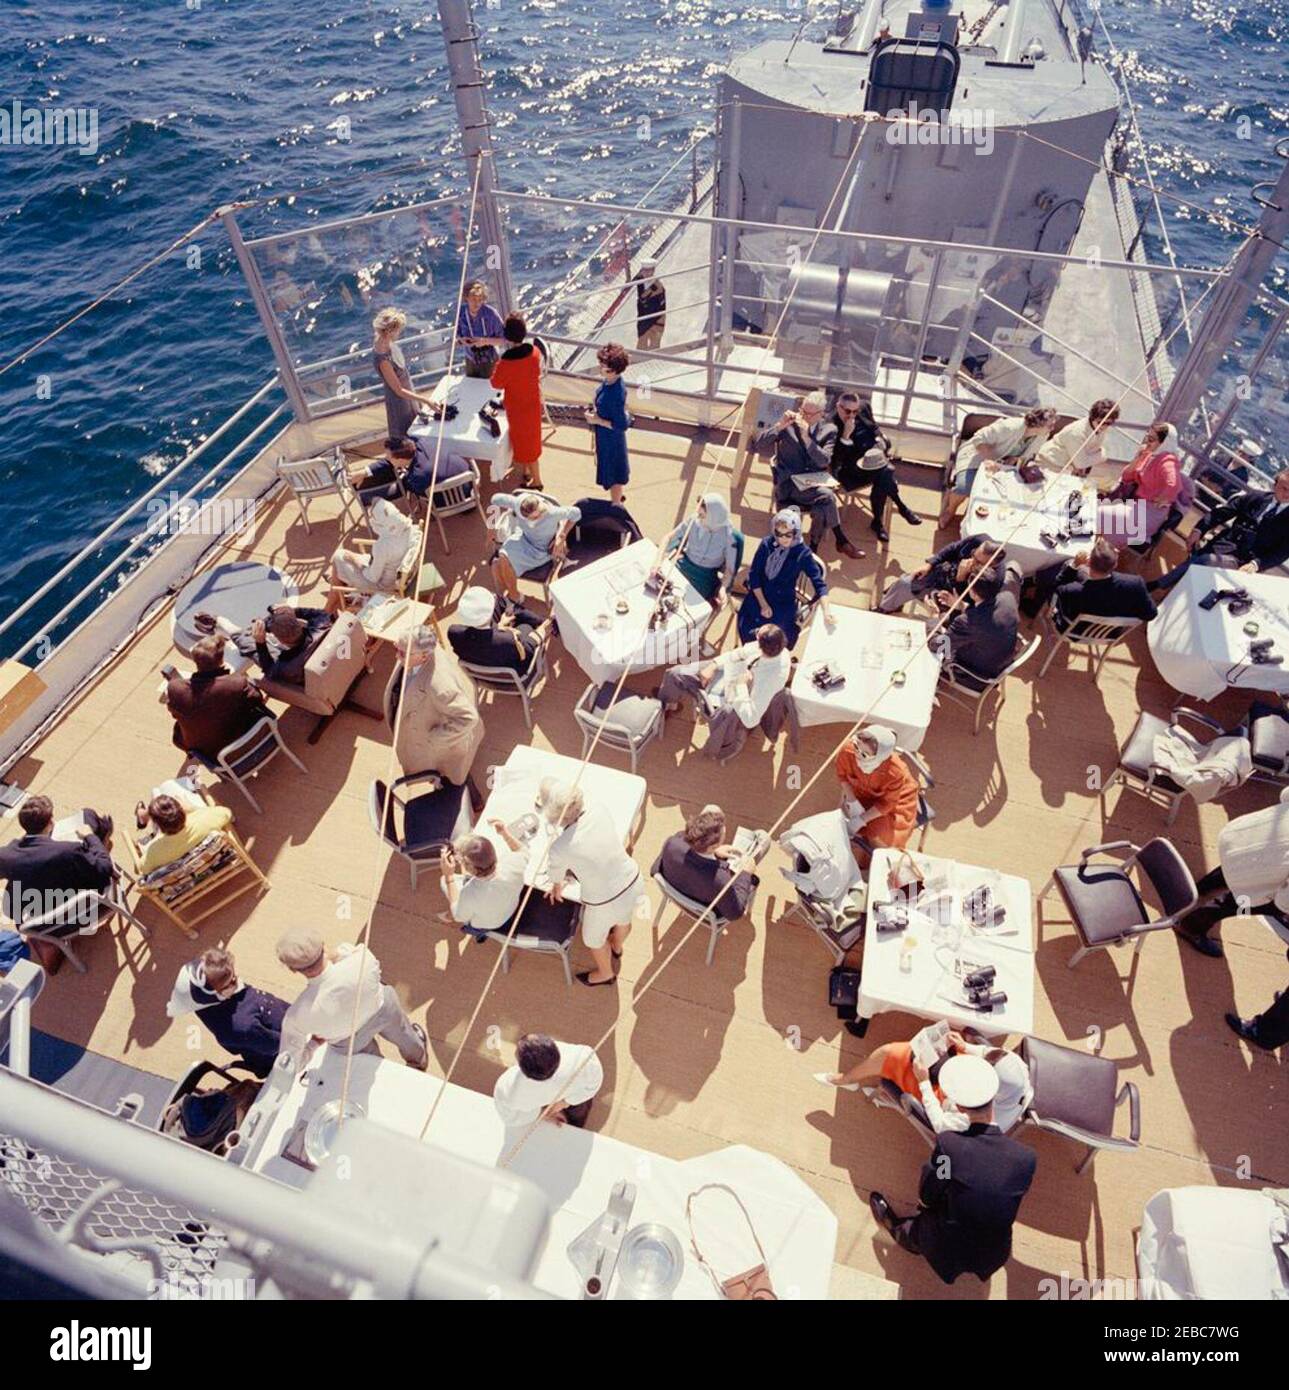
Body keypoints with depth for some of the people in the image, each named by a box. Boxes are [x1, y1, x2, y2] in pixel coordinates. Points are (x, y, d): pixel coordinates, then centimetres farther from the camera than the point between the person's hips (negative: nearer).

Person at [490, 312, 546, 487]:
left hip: (517, 407, -6)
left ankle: (536, 480, 28)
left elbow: (496, 384, -15)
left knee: (524, 443, 13)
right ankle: (525, 471, 46)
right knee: (529, 439, 26)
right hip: (533, 403, 6)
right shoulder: (534, 351, -15)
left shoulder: (506, 362, -32)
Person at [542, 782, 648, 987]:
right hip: (632, 880, 5)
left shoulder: (560, 848, -29)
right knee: (623, 920, 38)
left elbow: (556, 873, -4)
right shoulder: (601, 811, -19)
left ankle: (605, 974, 61)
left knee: (594, 939, 31)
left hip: (603, 901, -4)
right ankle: (617, 947, 72)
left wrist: (557, 888, 19)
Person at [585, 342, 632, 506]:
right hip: (605, 434, 9)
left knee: (612, 473, 12)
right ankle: (620, 492, 54)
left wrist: (597, 420, -26)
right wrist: (596, 409, -2)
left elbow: (622, 425, -30)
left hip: (610, 437, -9)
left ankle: (616, 507, 33)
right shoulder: (609, 381, -10)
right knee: (617, 465, 30)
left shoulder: (615, 395, -37)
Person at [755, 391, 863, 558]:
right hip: (789, 483, -3)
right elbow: (756, 445, -7)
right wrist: (779, 426, -18)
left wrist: (805, 435, -18)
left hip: (815, 482, 3)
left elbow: (824, 462, -10)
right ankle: (841, 541, -14)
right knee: (827, 496, -29)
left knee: (821, 511, -30)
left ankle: (813, 551, -10)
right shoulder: (788, 425, 0)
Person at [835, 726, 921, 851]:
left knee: (881, 840, -10)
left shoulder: (896, 773, -41)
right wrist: (852, 801, -17)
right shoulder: (848, 750, -37)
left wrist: (861, 820, -22)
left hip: (894, 798, -3)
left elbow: (887, 804, -22)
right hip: (861, 790, 3)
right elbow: (842, 774, -12)